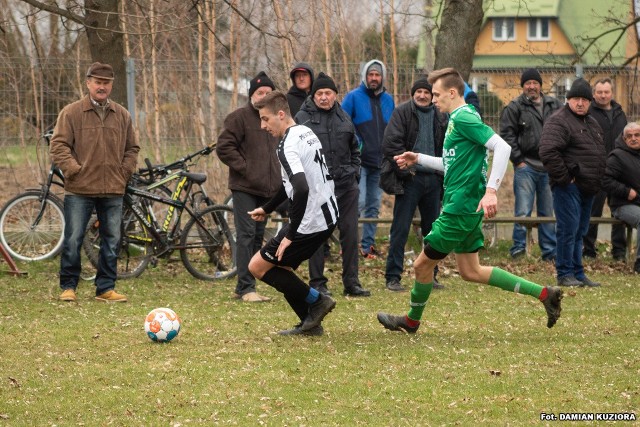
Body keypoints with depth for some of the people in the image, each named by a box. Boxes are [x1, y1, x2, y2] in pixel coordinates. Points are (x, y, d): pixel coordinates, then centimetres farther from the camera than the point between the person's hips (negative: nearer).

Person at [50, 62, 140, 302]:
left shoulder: (122, 115, 11)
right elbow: (58, 145, -4)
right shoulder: (71, 113, -1)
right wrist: (73, 170, -12)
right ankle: (68, 286, 9)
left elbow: (132, 148, 19)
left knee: (112, 241, 5)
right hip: (79, 191, -4)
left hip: (113, 192, 4)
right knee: (73, 240, -3)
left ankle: (106, 288, 14)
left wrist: (125, 172, 6)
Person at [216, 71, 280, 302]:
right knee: (246, 235, -10)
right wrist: (244, 167, -15)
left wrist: (277, 177, 14)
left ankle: (247, 287, 16)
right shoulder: (239, 117, -7)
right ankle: (245, 287, -10)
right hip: (245, 188, -8)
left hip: (267, 188, 8)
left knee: (258, 236, 10)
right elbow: (224, 147, -12)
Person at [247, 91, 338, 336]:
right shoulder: (306, 133, 11)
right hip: (328, 216, 9)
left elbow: (301, 189, -32)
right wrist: (267, 208, 31)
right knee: (280, 267, 19)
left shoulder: (288, 146, -19)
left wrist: (290, 235, -26)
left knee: (257, 267, 0)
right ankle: (310, 324, 17)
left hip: (310, 222, -9)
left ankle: (316, 300, 2)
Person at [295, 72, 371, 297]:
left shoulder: (343, 118, 13)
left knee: (350, 234, 5)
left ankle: (351, 282, 12)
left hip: (346, 186, 4)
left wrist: (354, 172, 12)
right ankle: (317, 283, 9)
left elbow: (354, 149, 24)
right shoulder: (302, 118, -2)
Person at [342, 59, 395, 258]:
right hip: (358, 160, -5)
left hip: (380, 162, 5)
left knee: (374, 206, 9)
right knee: (358, 202, -15)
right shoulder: (353, 97, -4)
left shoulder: (388, 100, 11)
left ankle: (368, 245, 17)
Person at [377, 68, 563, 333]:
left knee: (422, 264, 3)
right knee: (470, 272, 13)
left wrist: (491, 191, -31)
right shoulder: (457, 119, 16)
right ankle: (544, 294, 13)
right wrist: (418, 159, 21)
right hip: (463, 206, 10)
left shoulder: (463, 118, -16)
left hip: (460, 208, -10)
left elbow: (502, 147, -26)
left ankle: (412, 321, 24)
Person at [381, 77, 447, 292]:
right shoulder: (403, 112, -4)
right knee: (400, 229, -5)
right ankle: (393, 277, -2)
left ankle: (430, 275, 19)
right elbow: (390, 143, -12)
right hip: (410, 178, -5)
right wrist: (405, 168, -14)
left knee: (432, 230, 10)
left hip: (432, 178, 6)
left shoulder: (439, 117, 12)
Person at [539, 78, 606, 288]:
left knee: (579, 232, 13)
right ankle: (565, 274, -3)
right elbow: (548, 152, -23)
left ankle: (578, 274, 18)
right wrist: (564, 178, -20)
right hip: (568, 187, -9)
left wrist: (598, 181, 18)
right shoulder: (558, 121, -11)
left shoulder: (592, 123, 19)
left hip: (588, 188, 9)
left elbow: (600, 153, 30)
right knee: (568, 230, -9)